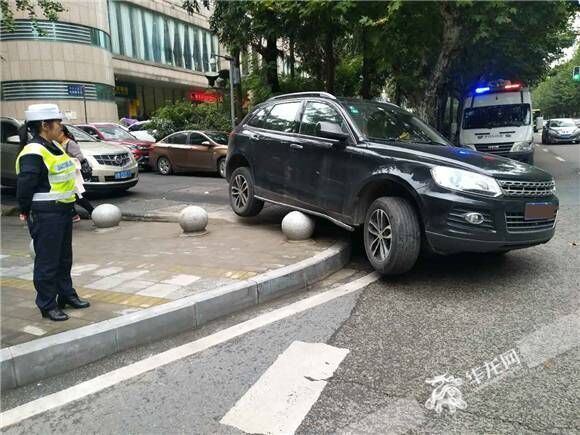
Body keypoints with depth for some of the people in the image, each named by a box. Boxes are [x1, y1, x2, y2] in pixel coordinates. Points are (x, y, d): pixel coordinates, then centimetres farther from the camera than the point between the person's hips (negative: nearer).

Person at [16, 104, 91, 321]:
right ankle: (47, 305, 13)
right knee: (47, 261, 1)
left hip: (63, 210, 10)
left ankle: (67, 295, 34)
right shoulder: (33, 153, -18)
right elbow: (25, 186, -19)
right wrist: (26, 211, -9)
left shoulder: (54, 148, 13)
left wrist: (71, 207, 15)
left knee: (64, 258, 19)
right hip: (45, 214, -9)